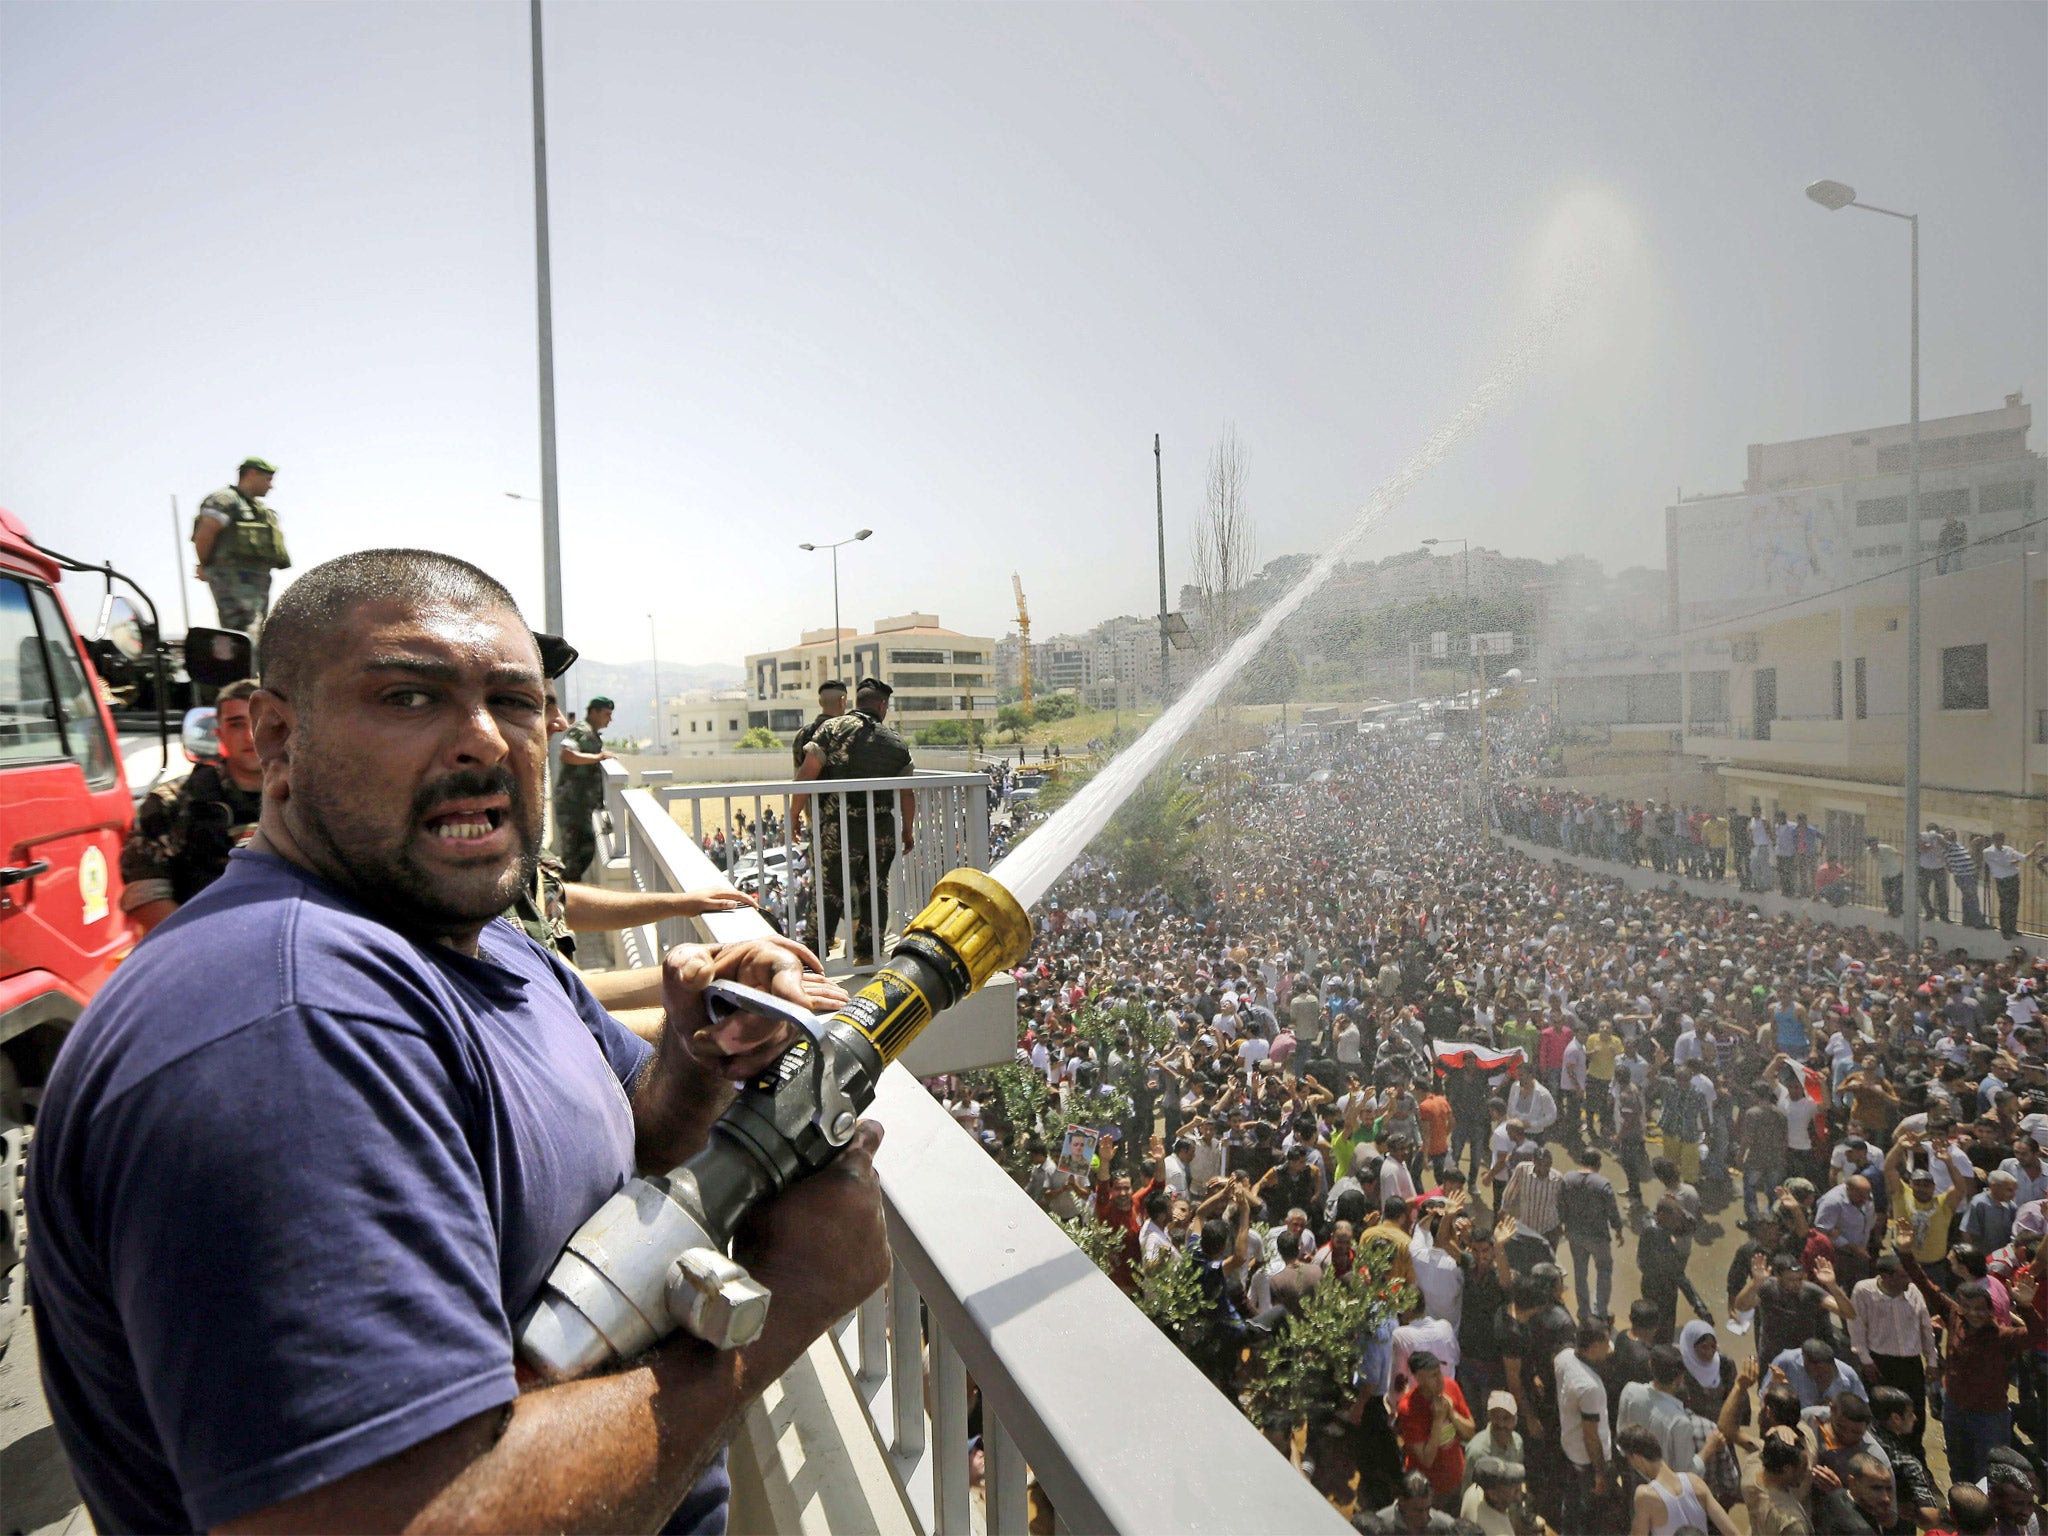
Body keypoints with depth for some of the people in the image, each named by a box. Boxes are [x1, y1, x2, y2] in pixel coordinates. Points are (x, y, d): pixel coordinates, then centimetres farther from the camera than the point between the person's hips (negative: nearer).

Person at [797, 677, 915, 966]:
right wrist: (909, 830, 23)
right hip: (882, 828, 3)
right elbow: (907, 793, 11)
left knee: (831, 891, 3)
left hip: (839, 828, -2)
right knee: (875, 889, 13)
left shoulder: (832, 728, -1)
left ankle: (816, 954, 6)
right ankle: (869, 954, 18)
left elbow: (807, 774, -8)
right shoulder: (895, 742, 8)